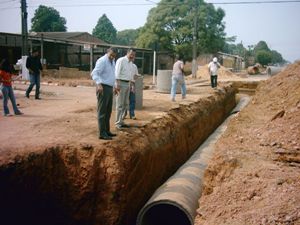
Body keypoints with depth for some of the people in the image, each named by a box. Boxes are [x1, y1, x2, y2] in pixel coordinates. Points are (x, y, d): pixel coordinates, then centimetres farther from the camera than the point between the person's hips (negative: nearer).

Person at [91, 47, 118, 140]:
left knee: (108, 111, 13)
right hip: (102, 88, -9)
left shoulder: (112, 62, 15)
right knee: (102, 111, -7)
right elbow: (94, 73, -26)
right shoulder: (102, 61, -13)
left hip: (109, 88, 9)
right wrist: (99, 84, -40)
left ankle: (107, 131, 22)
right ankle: (102, 133, -5)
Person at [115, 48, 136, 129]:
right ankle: (118, 123, -1)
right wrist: (117, 84, -22)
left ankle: (121, 121, 20)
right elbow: (117, 73, -16)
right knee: (120, 104, -6)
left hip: (127, 84, 9)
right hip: (121, 83, -9)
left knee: (125, 104, 11)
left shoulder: (131, 63, 16)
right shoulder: (121, 60, -10)